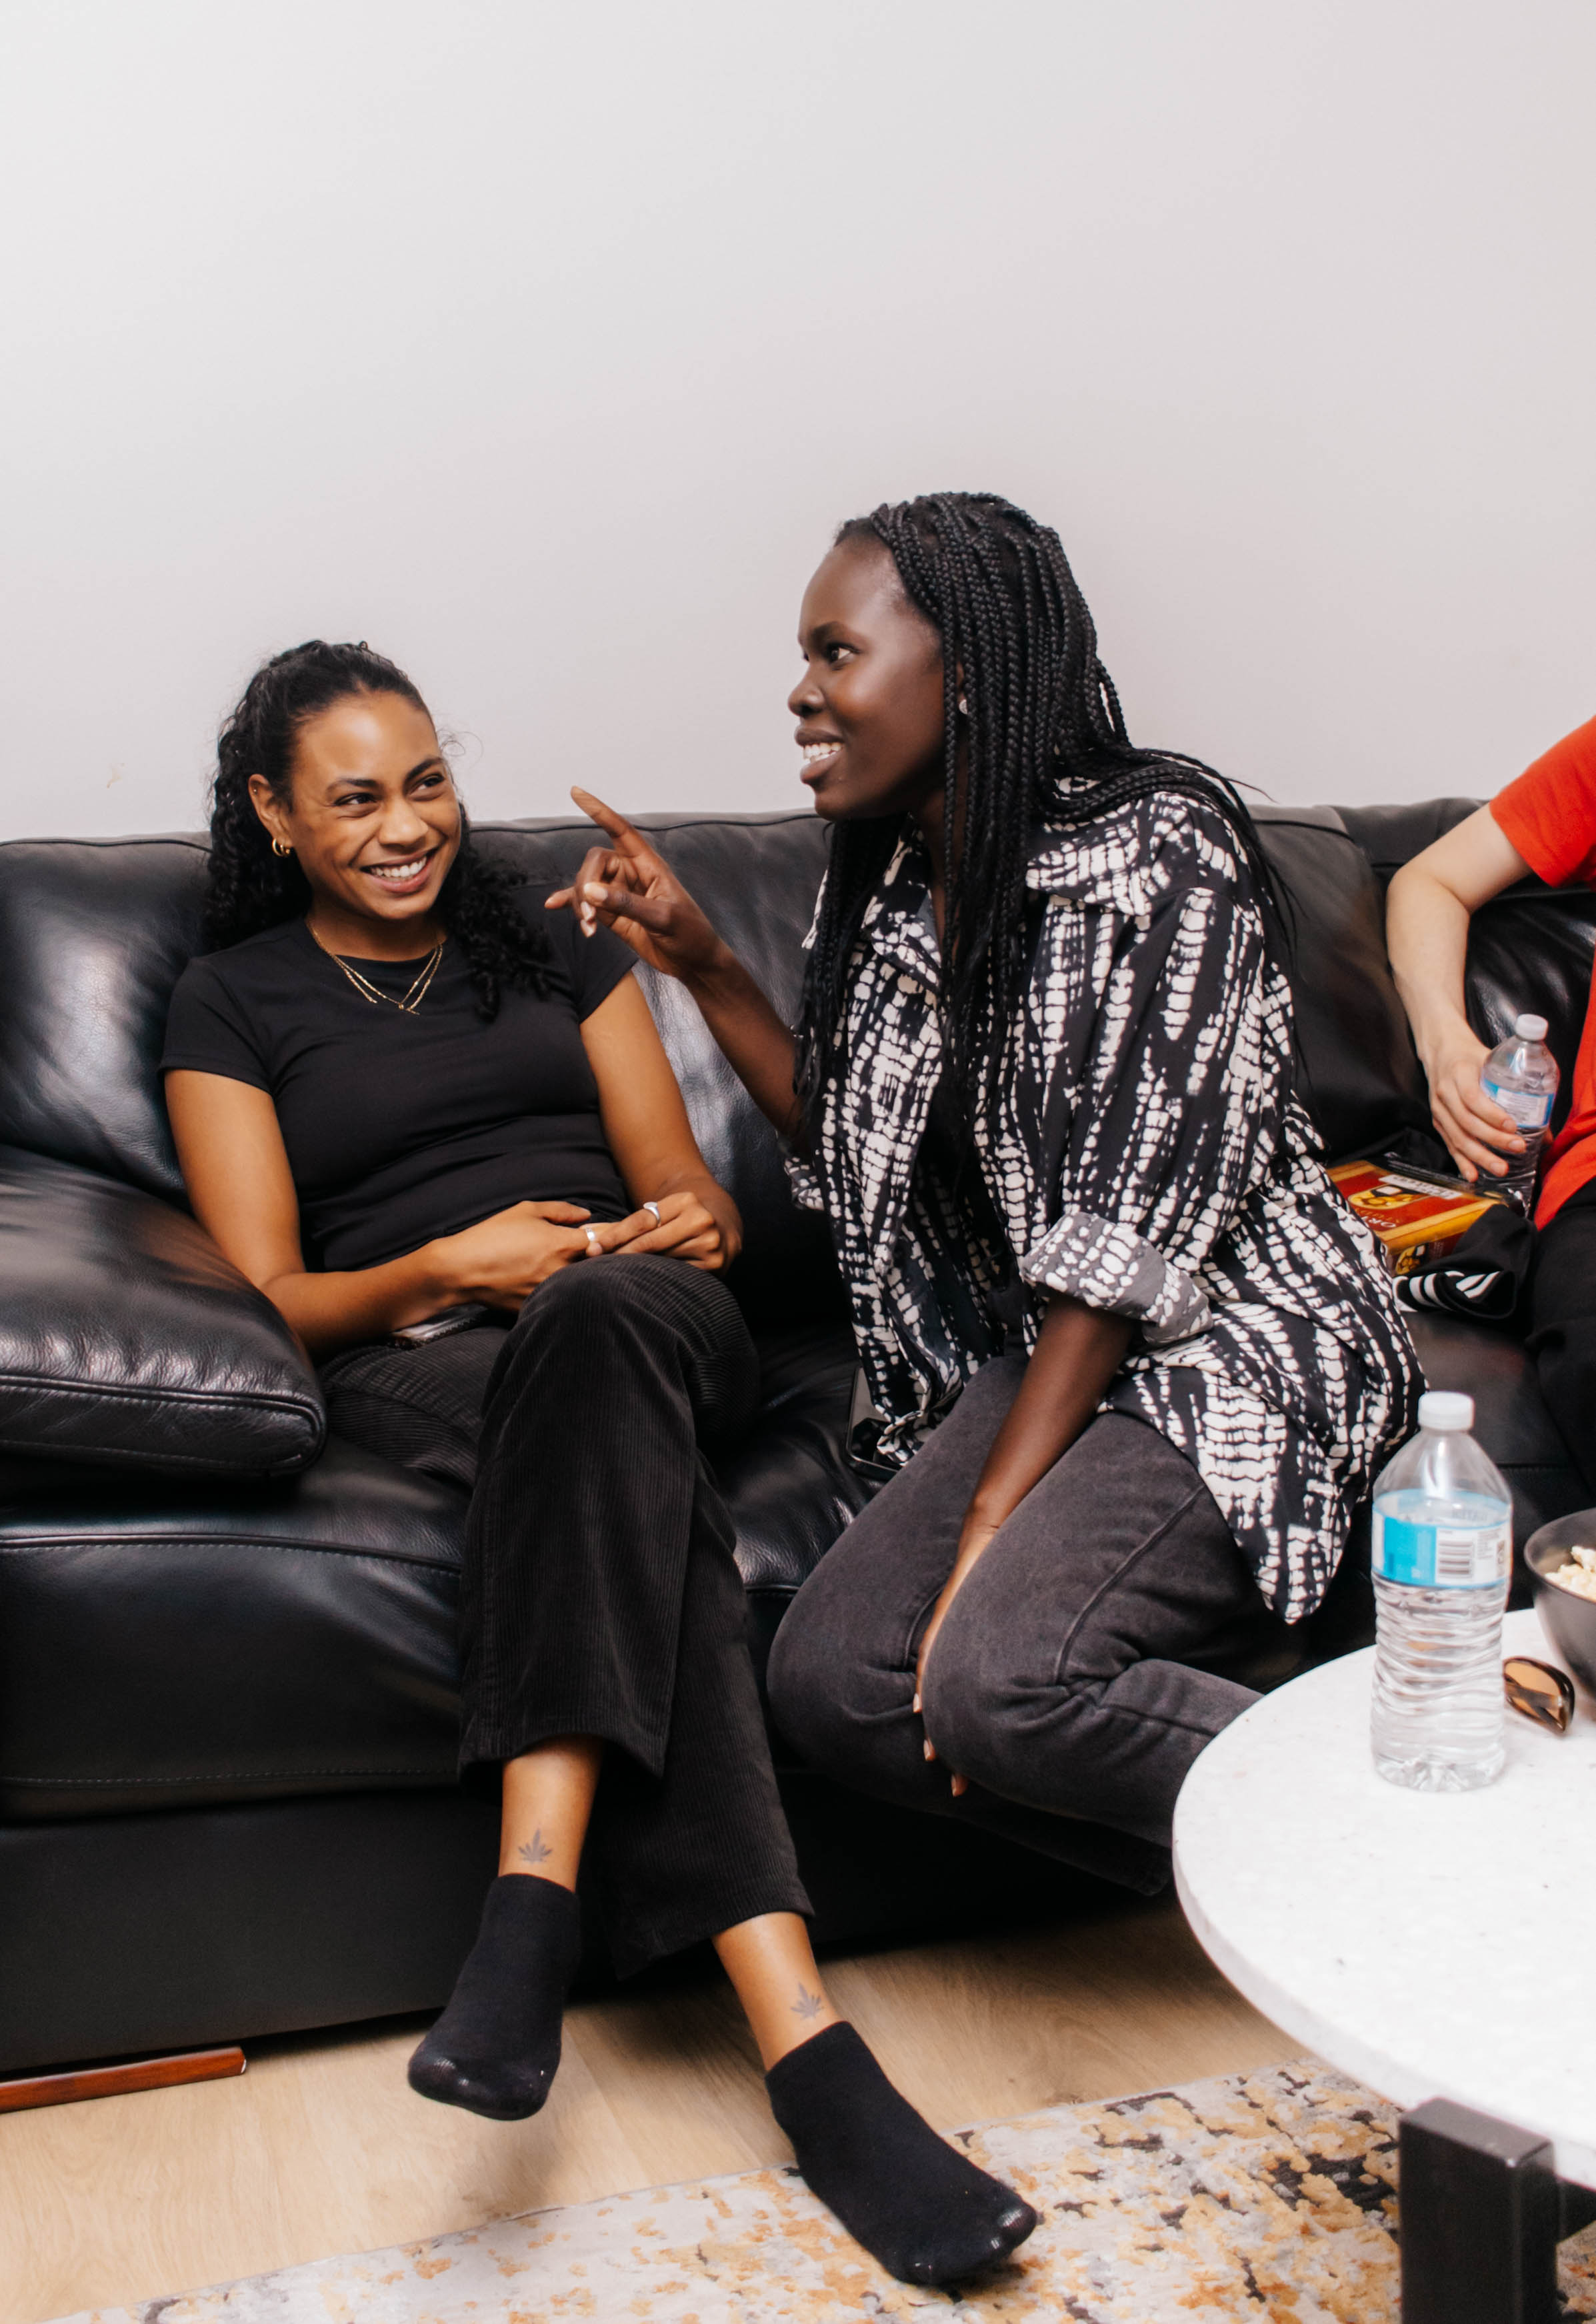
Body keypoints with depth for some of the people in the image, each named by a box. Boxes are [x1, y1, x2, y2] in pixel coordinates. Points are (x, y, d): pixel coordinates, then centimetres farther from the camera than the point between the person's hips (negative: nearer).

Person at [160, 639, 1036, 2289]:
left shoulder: (553, 944, 23)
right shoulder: (231, 1006, 16)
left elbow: (690, 1194, 18)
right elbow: (273, 1295, 5)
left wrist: (700, 1225, -8)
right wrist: (446, 1267, -15)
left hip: (645, 1317, 2)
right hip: (416, 1362, -1)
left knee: (597, 1316, -39)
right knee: (635, 1489, -38)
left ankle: (532, 1906, -47)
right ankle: (802, 2044, -47)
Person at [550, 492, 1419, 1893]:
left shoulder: (1160, 849, -16)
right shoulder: (886, 889, 7)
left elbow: (1130, 1239, -19)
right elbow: (852, 1143, 18)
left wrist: (989, 1527, -22)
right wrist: (700, 965, 8)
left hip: (1237, 1344, -7)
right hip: (1040, 1358, 8)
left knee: (999, 1678, -29)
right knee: (829, 1681, -13)